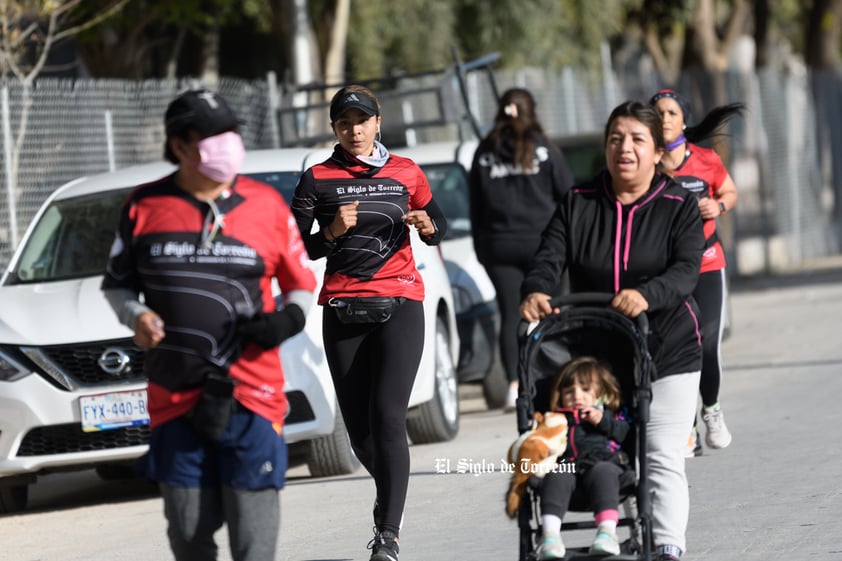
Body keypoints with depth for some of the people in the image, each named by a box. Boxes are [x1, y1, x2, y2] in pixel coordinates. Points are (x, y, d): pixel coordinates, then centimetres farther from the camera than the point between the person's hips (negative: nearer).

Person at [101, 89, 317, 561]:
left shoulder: (266, 204, 5)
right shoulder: (146, 206, 5)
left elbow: (303, 284, 14)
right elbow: (117, 282, 17)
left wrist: (290, 318, -7)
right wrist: (136, 316, -4)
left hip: (252, 393, -1)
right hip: (175, 394, 1)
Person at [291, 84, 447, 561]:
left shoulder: (406, 173, 7)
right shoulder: (318, 179, 4)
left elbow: (440, 226, 17)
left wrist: (428, 227, -5)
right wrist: (332, 232, -17)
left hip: (400, 306, -1)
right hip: (343, 310, 1)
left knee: (388, 417, -16)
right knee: (359, 428, 4)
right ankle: (389, 493, 34)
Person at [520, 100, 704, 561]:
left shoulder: (679, 206, -1)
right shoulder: (578, 204, 6)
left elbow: (686, 269, -15)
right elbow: (549, 258, -5)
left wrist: (647, 294, -37)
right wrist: (535, 291, -29)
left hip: (667, 354, -2)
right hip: (595, 357, 2)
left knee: (663, 459, -9)